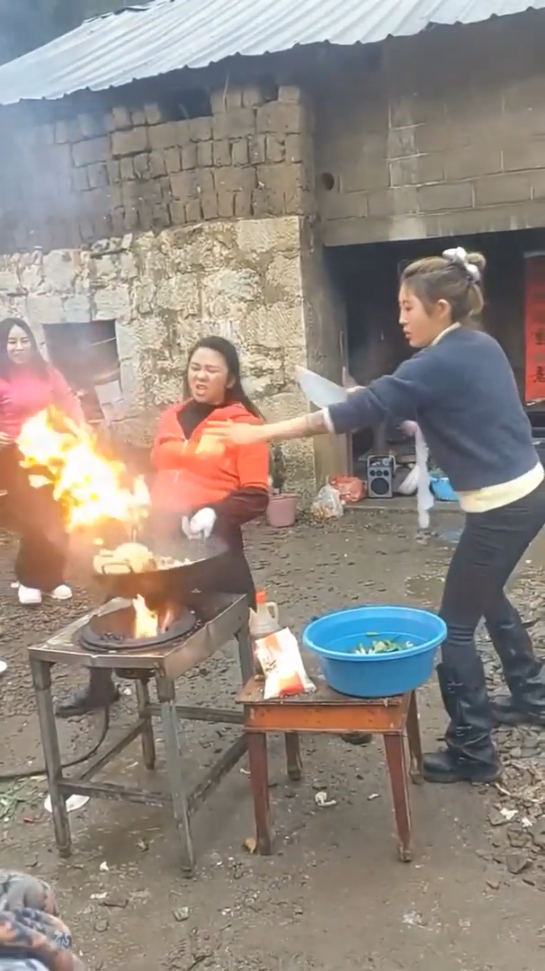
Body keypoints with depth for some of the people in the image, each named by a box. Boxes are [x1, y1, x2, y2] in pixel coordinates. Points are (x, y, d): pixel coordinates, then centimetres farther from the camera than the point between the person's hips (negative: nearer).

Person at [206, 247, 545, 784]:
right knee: (489, 597, 27)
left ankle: (473, 750, 11)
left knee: (455, 624, 1)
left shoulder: (438, 364, -19)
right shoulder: (482, 347, 7)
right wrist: (394, 410, 10)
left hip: (500, 507, -10)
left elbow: (356, 411, -25)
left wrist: (261, 433, -24)